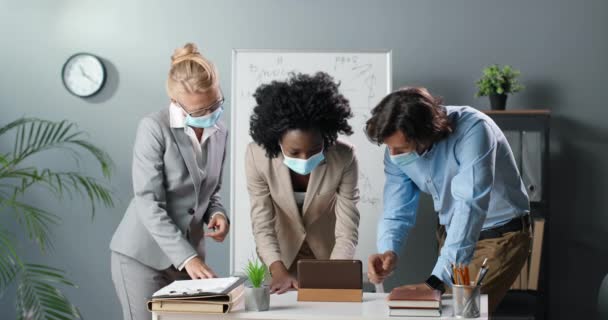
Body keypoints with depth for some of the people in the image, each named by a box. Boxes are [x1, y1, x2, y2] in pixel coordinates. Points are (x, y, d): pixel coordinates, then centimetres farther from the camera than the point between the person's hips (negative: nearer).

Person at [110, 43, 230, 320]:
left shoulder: (219, 133, 5)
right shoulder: (154, 128, -15)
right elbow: (149, 203, -20)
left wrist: (216, 213, -6)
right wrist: (188, 257, -27)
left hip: (187, 256, 6)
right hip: (143, 255, -5)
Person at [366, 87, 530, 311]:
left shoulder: (472, 130, -31)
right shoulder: (397, 150, -12)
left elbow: (470, 206, -38)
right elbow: (397, 211, -8)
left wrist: (437, 280, -44)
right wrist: (388, 250, -31)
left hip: (500, 236, -6)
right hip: (453, 235, 6)